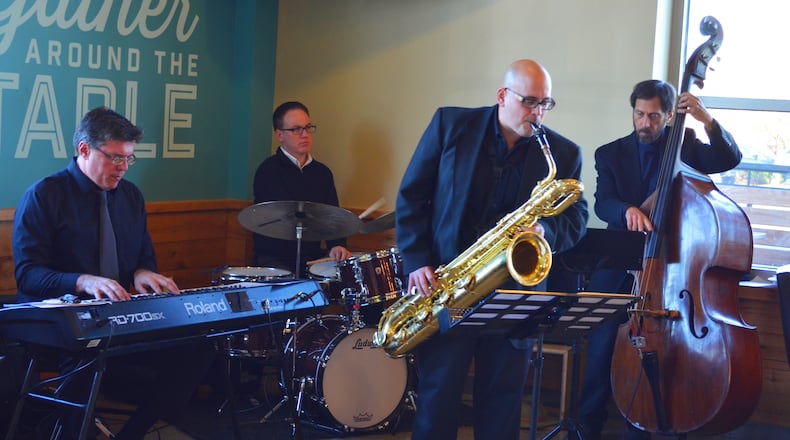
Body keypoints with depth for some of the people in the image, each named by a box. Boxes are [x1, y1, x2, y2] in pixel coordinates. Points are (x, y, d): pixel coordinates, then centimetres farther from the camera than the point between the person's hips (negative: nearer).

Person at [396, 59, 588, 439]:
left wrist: (546, 230, -16)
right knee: (437, 397, 3)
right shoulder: (450, 124, 1)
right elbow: (411, 195, 2)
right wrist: (417, 262, -7)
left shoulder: (564, 153, 3)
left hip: (514, 292, 1)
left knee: (502, 401, 7)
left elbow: (577, 217, 7)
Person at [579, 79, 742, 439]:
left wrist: (708, 121, -24)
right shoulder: (611, 153, 6)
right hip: (617, 271, 1)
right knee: (601, 351, -3)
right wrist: (627, 210, -30)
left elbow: (730, 159, -9)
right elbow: (602, 203, -8)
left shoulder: (684, 145, 5)